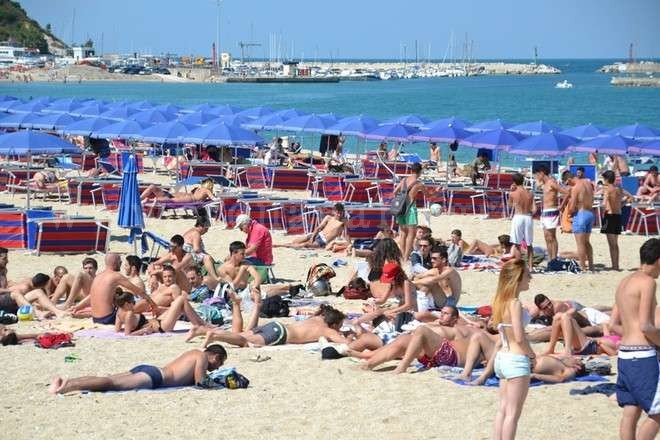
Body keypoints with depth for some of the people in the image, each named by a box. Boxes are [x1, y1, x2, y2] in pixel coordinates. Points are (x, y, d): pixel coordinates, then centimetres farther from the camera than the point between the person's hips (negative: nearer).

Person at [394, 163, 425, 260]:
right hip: (410, 208, -6)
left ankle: (403, 255, 15)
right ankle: (406, 257, -4)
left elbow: (395, 192, 8)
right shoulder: (419, 183, -7)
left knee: (403, 233, 13)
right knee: (411, 234, 0)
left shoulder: (404, 179, 6)